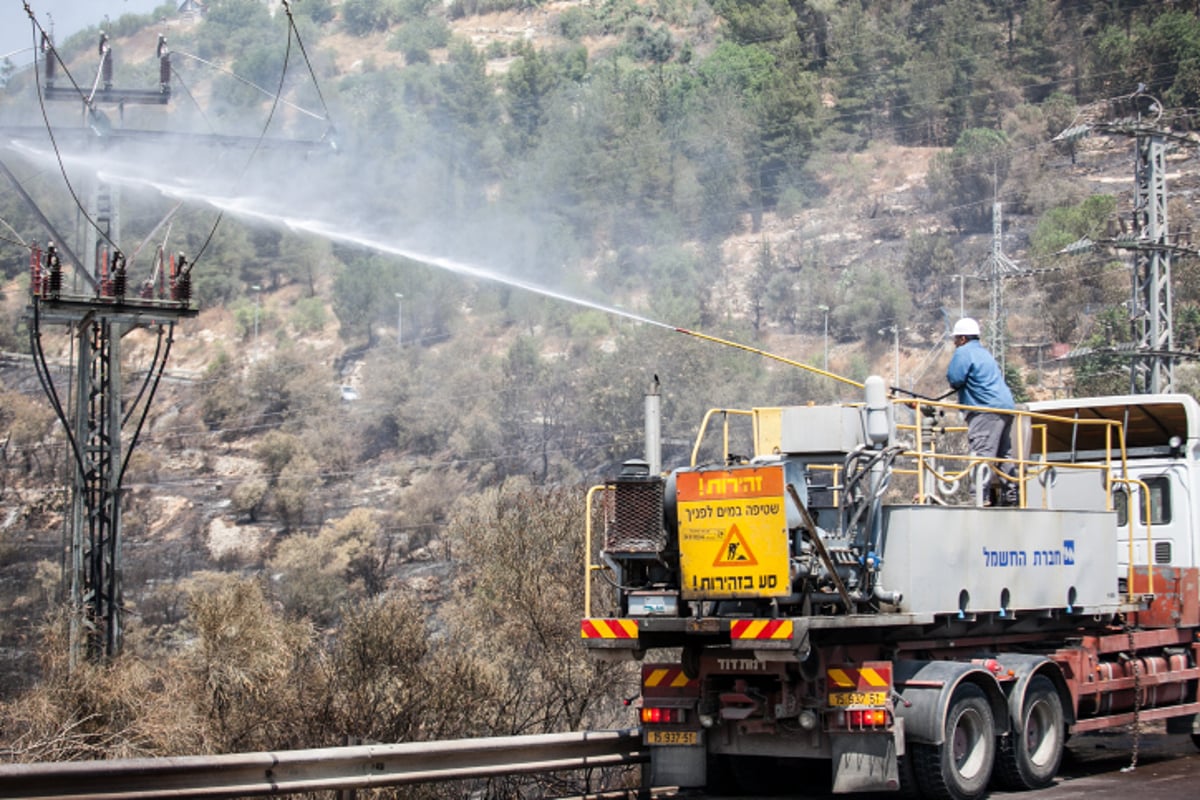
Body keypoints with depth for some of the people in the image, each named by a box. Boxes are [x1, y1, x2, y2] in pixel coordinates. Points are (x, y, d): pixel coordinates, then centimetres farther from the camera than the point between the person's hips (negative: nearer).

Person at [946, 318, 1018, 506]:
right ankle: (1010, 496, 11)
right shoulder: (983, 353, 26)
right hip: (1006, 407, 10)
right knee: (1003, 454, 11)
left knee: (982, 453, -15)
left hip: (987, 409, -10)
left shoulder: (964, 352, -4)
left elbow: (954, 379, -11)